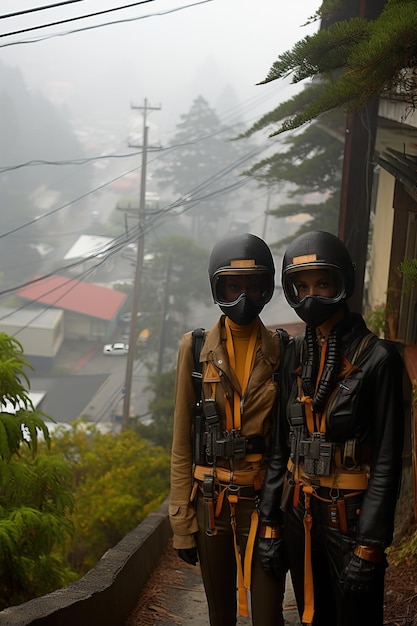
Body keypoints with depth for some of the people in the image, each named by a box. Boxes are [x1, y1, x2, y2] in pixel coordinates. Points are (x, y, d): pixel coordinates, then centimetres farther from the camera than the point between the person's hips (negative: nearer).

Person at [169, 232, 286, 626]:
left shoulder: (281, 351, 1)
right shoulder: (197, 349, 0)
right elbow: (182, 441, 2)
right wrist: (182, 520, 0)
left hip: (263, 500, -1)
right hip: (211, 500, 1)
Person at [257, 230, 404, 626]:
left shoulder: (376, 359, -11)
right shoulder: (295, 356, 5)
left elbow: (387, 461, -12)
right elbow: (281, 444, 9)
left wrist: (369, 545, -15)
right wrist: (270, 522, 6)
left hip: (350, 518, -5)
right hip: (299, 516, 5)